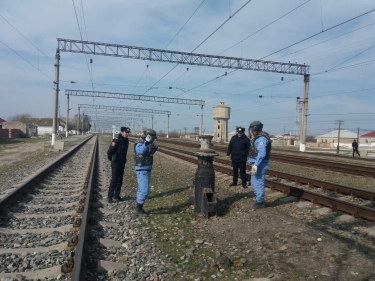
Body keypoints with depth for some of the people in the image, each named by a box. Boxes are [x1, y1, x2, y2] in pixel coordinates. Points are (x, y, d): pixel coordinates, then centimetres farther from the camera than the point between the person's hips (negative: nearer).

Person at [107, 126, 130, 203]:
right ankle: (110, 196, 5)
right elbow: (109, 152, -20)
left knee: (120, 180, 12)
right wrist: (111, 159, -6)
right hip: (116, 164, -8)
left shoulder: (126, 140, 7)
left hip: (122, 163, 8)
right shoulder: (116, 140, -18)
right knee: (114, 180, -4)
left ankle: (116, 196, 22)